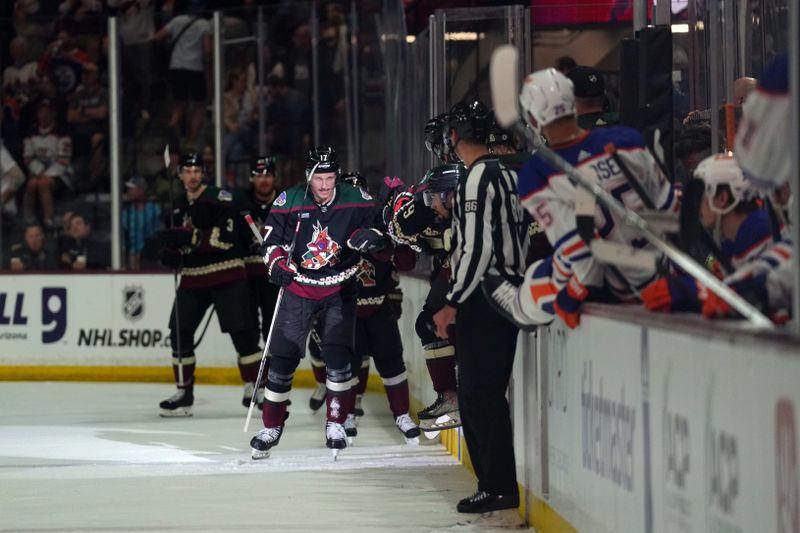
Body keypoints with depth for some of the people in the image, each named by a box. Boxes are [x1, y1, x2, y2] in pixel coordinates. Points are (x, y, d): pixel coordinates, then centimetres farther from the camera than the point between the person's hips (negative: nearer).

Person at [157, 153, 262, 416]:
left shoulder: (219, 197, -9)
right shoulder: (179, 206, 14)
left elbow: (226, 237, -20)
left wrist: (191, 237, -29)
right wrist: (170, 255, 1)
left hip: (226, 276, -6)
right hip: (193, 278, 6)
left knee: (242, 332, -9)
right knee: (180, 332, 1)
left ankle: (254, 388, 1)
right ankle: (184, 392, 9)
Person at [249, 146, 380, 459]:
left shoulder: (355, 200, -8)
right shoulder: (289, 201, -7)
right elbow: (272, 239, 2)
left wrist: (368, 235, -23)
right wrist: (277, 262, -17)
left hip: (339, 290, 0)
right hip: (298, 287, 1)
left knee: (337, 356, -10)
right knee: (283, 358, -2)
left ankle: (336, 423, 7)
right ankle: (272, 426, 10)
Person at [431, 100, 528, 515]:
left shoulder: (477, 178, -15)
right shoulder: (505, 173, 14)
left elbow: (478, 249, -20)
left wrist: (452, 304, -15)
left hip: (483, 298, -10)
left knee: (479, 394, -6)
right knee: (480, 393, 14)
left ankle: (498, 488, -6)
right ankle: (497, 483, 16)